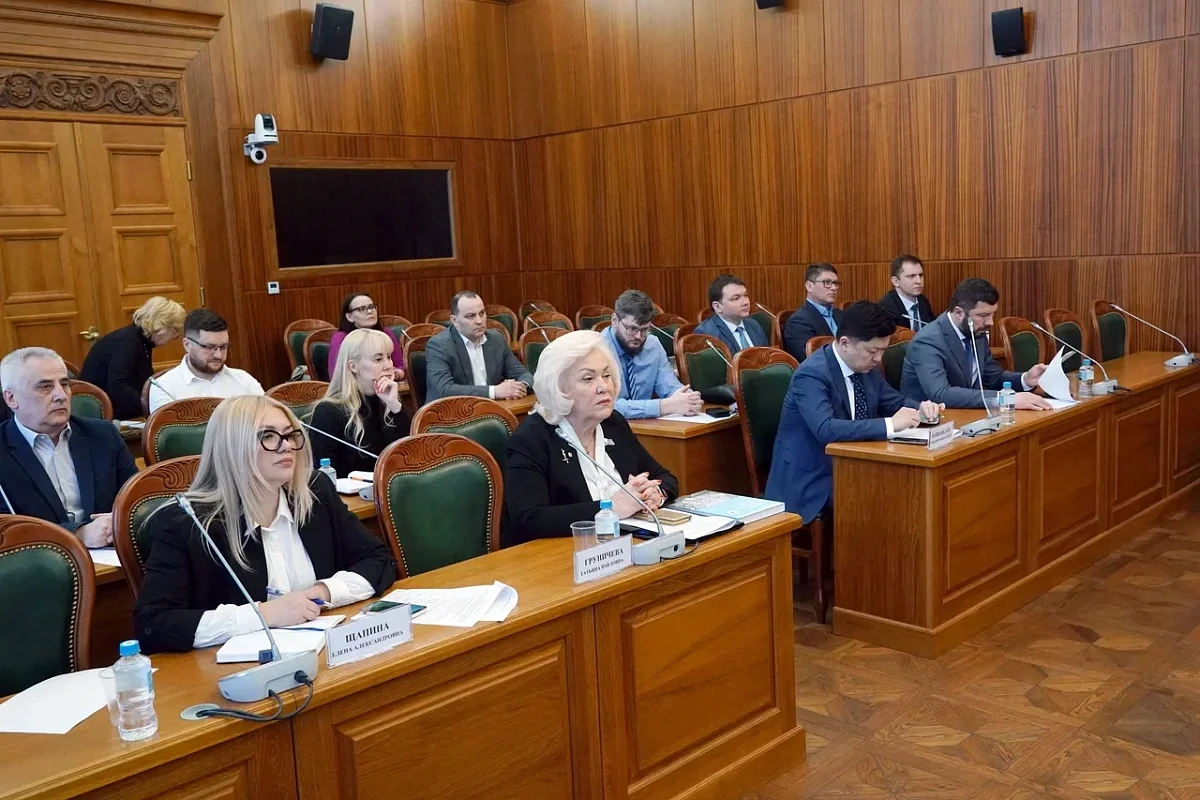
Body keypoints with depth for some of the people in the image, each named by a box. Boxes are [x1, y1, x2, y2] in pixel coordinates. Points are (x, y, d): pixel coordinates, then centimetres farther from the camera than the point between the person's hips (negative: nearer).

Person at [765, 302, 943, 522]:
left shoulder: (867, 368, 4)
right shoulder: (812, 374, -21)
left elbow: (896, 402, 18)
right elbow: (825, 430, -35)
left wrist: (920, 409, -5)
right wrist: (889, 424, -34)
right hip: (810, 483, -8)